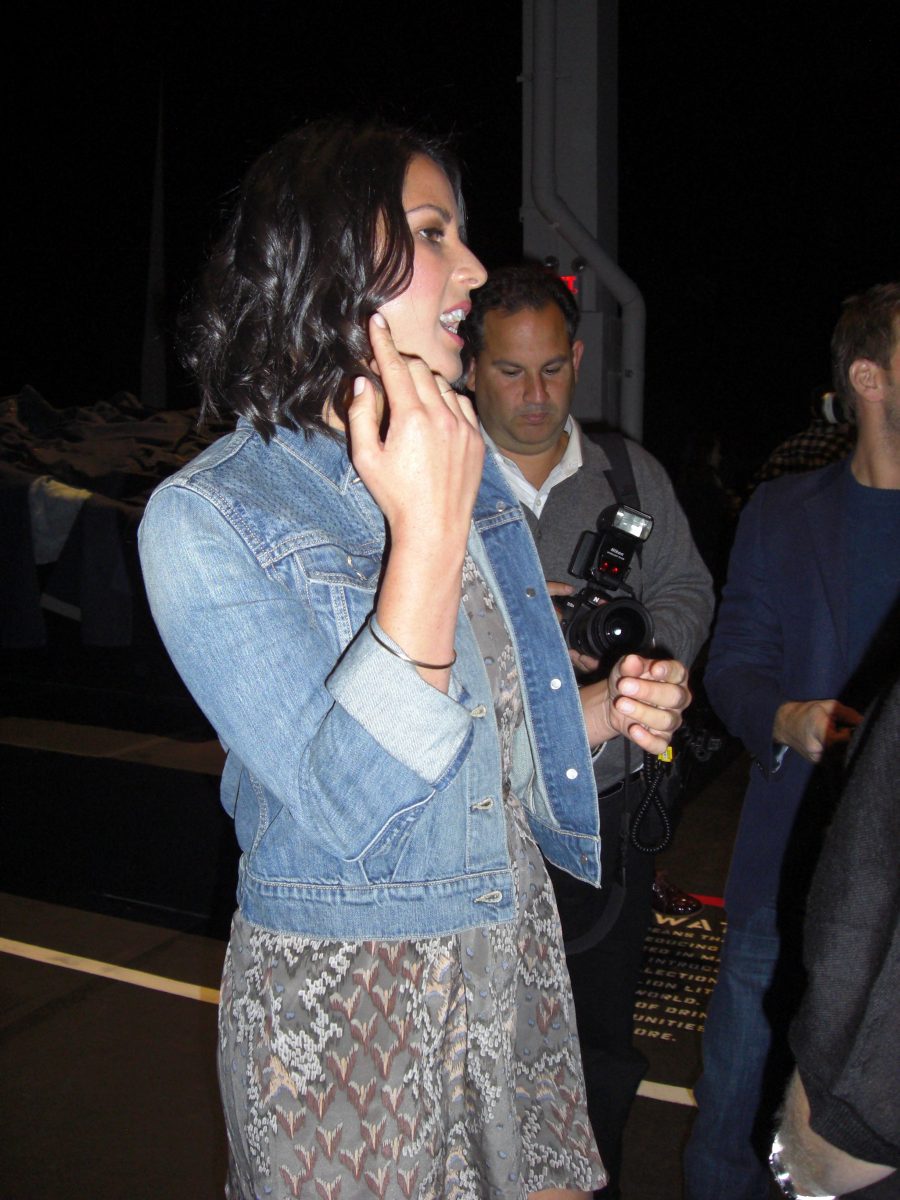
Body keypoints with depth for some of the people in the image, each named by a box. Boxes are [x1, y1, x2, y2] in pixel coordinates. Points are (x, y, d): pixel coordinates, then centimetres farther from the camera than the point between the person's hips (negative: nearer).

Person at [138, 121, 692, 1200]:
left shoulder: (465, 469, 4)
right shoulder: (205, 519, -17)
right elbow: (346, 806, -26)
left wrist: (605, 710, -4)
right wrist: (428, 534, -30)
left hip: (518, 966, 6)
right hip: (341, 1012, -6)